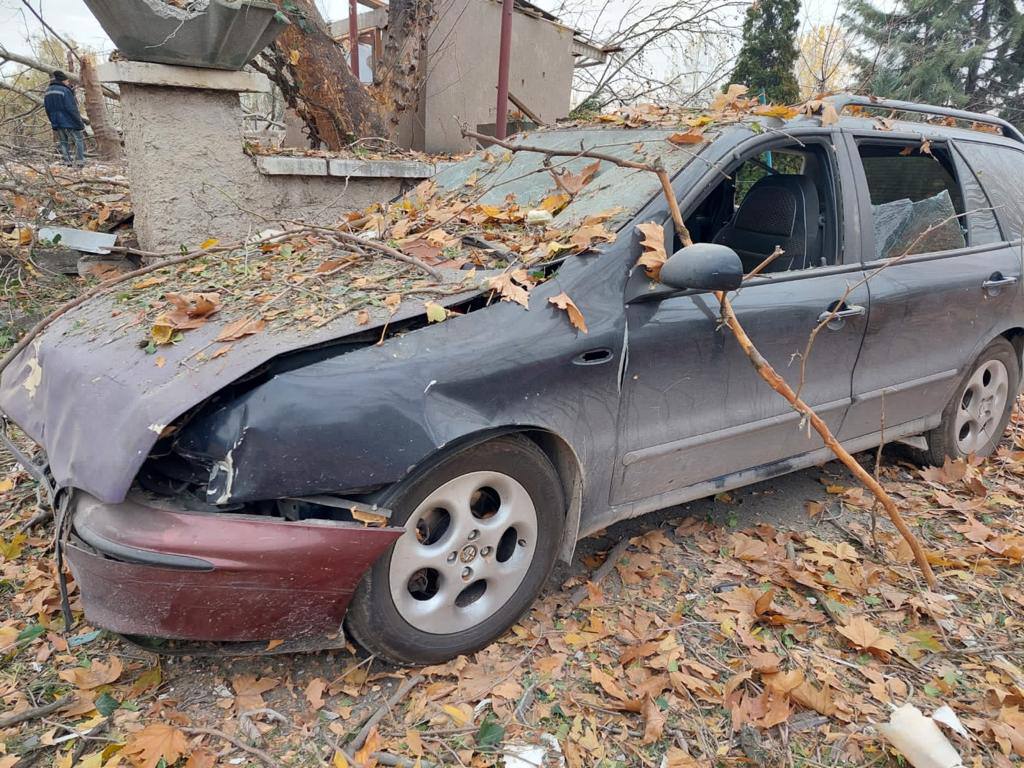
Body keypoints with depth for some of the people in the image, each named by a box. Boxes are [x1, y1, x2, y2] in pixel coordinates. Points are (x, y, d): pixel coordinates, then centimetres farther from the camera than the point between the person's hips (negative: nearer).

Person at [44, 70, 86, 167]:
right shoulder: (65, 91, -14)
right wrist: (80, 123, -14)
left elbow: (47, 110, 17)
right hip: (68, 122, -7)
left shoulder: (47, 92, 12)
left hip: (56, 123, 7)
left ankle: (68, 162, 10)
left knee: (63, 142, 12)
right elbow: (72, 109, -18)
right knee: (79, 140, 1)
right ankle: (80, 161, -8)